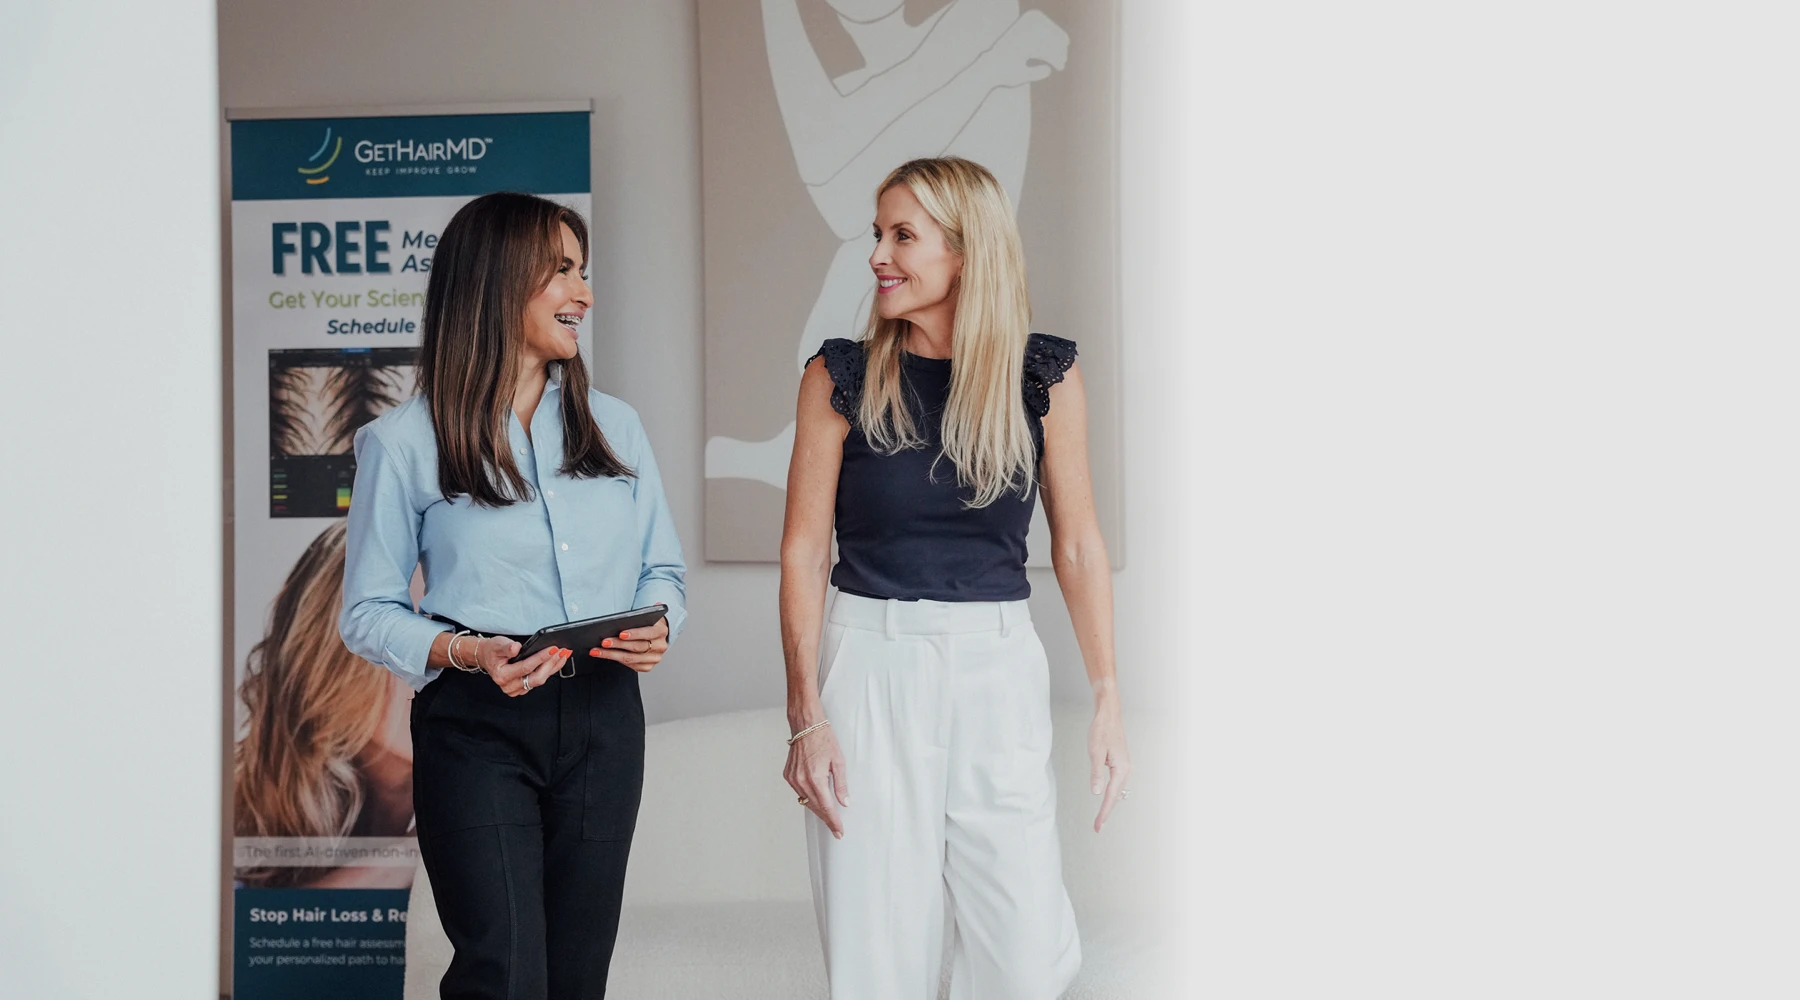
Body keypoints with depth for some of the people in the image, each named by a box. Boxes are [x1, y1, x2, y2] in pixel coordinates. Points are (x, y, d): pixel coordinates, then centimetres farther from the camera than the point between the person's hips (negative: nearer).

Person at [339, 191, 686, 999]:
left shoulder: (613, 426, 12)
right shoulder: (405, 442, -2)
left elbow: (662, 568, 16)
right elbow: (367, 613, -1)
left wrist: (657, 626, -6)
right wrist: (463, 652, -18)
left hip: (601, 717, 4)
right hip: (477, 726, -4)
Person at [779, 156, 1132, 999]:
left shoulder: (1045, 377, 2)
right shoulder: (841, 378, 0)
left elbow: (1078, 546, 5)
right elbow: (803, 551, -1)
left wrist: (1107, 703, 1)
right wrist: (806, 717, -8)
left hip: (998, 667, 1)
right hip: (871, 666, -1)